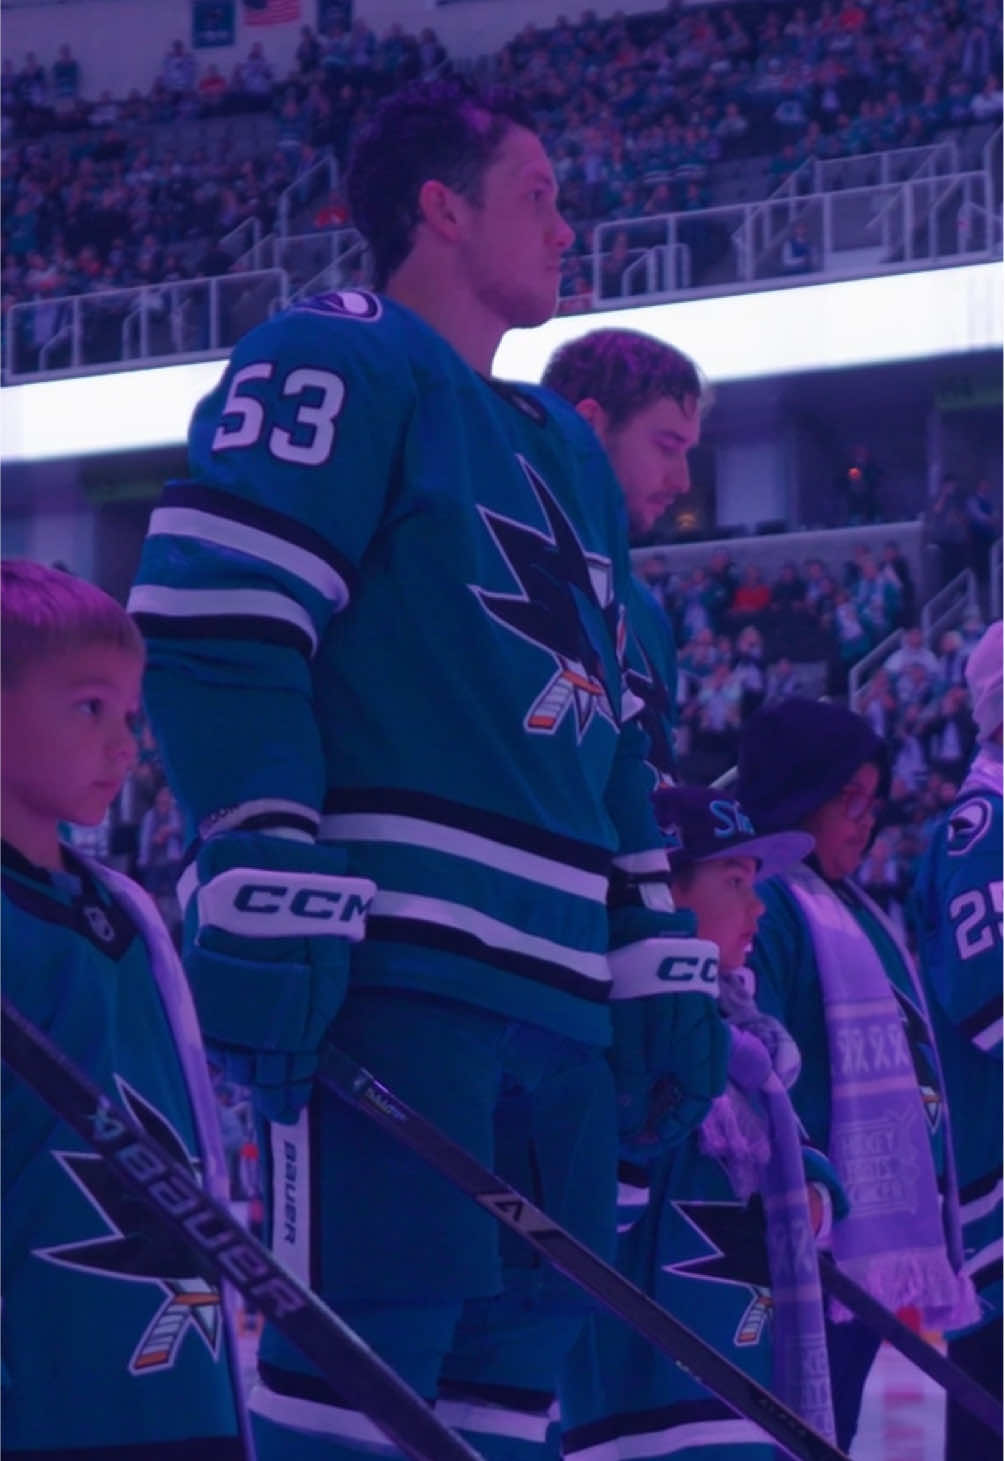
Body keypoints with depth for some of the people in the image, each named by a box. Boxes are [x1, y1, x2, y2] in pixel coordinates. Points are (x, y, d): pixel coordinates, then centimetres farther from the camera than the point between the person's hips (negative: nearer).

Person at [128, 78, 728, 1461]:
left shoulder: (565, 449, 27)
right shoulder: (338, 363, -1)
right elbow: (215, 624, -13)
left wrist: (659, 962, 22)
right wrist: (261, 895, -21)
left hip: (560, 985, 9)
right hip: (389, 966, -9)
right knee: (367, 1344, -15)